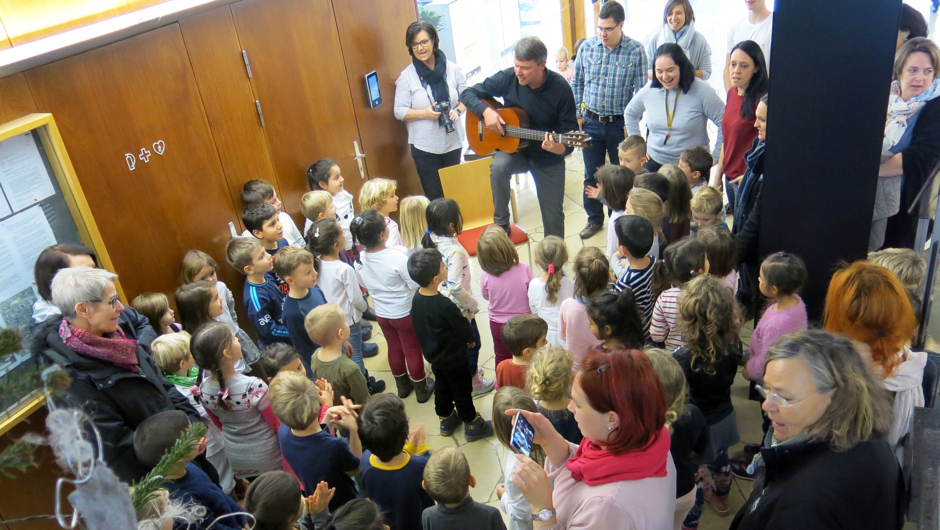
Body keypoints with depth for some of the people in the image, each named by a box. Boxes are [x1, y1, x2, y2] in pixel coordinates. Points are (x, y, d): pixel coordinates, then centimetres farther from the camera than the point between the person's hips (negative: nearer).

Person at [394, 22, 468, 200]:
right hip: (424, 147, -2)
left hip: (452, 143, 2)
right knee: (434, 196, 2)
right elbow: (399, 111, -6)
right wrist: (425, 113, -20)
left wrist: (458, 110, -13)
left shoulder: (452, 69, 0)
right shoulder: (407, 76, -5)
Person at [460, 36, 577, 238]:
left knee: (553, 216, 4)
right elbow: (467, 94, -7)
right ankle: (501, 225, -12)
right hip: (514, 148, 1)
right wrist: (486, 111, -27)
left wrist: (561, 148, -37)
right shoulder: (508, 78, -14)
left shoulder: (560, 88, -18)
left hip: (549, 158, -1)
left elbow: (570, 130, -14)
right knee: (498, 167, -33)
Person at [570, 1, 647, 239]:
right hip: (591, 122, 2)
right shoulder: (587, 47, -3)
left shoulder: (636, 51, -9)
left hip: (620, 124, -2)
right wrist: (578, 115, 3)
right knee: (591, 175, 11)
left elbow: (641, 91, -6)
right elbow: (576, 83, 7)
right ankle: (595, 219, 27)